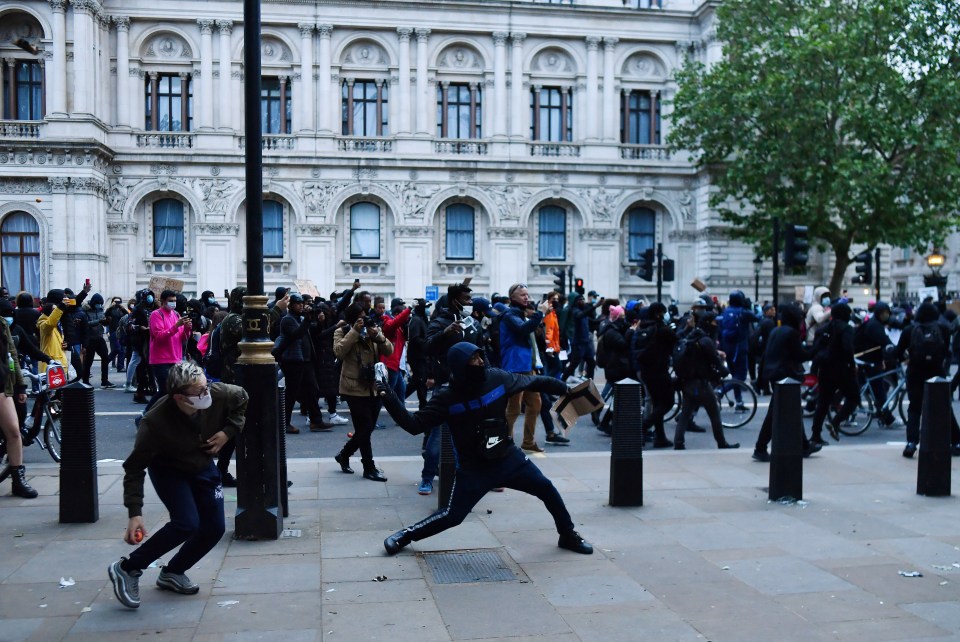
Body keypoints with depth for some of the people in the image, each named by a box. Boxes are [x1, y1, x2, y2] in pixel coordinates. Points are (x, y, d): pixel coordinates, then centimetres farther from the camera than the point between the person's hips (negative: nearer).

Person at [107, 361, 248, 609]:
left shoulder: (219, 394, -29)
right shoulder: (156, 421, -37)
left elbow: (242, 399, -3)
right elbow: (135, 468, -28)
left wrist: (228, 431, -16)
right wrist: (135, 513, -34)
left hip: (203, 466, 5)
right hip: (168, 471, -5)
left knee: (214, 528, 1)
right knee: (186, 523, -24)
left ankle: (172, 573, 24)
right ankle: (127, 569, -6)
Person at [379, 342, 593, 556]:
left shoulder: (497, 378, -9)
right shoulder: (447, 398, -17)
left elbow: (534, 382, 4)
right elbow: (414, 425, -21)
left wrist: (568, 388, 7)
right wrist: (389, 397, -32)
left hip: (509, 457, 4)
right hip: (473, 468, -3)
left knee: (546, 489, 3)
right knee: (452, 515, -5)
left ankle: (568, 536, 27)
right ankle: (405, 535, 18)